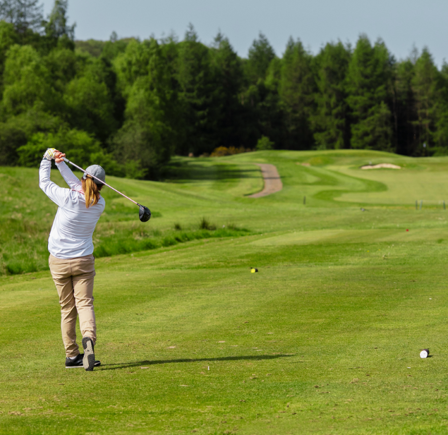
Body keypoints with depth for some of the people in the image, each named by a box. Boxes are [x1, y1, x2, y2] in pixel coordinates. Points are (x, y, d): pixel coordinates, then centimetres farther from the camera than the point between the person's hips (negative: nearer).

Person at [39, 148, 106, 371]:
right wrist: (62, 164, 7)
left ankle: (71, 355, 10)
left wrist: (48, 158, 10)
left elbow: (44, 183, -2)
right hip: (83, 261, 1)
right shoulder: (99, 204, -7)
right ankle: (88, 338, -34)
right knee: (85, 303, -5)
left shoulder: (68, 198, -17)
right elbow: (78, 187, 7)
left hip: (59, 261, -1)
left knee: (67, 308, 7)